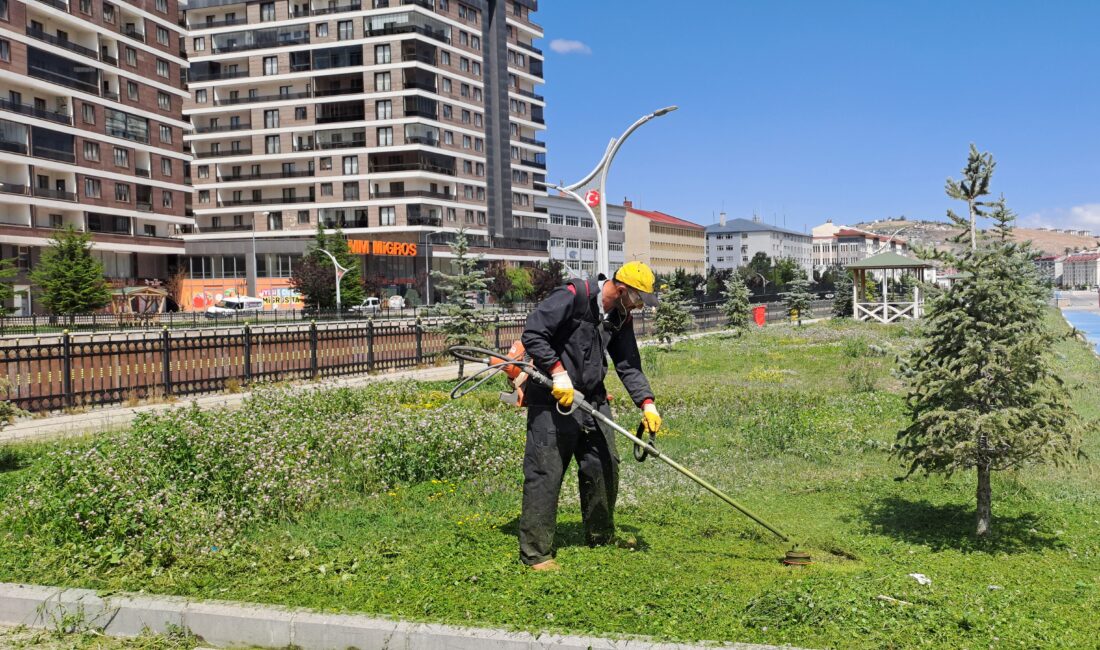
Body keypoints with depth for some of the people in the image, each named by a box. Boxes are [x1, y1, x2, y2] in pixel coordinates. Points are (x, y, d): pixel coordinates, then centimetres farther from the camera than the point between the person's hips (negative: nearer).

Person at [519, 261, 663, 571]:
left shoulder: (621, 318, 8)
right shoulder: (572, 297, -17)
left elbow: (629, 366, 10)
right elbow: (532, 334, -19)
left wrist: (647, 403, -2)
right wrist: (558, 372, -24)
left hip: (593, 400, 8)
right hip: (552, 399, -8)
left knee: (605, 466, 13)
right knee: (545, 473, -6)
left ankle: (601, 536, 32)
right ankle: (535, 553, 2)